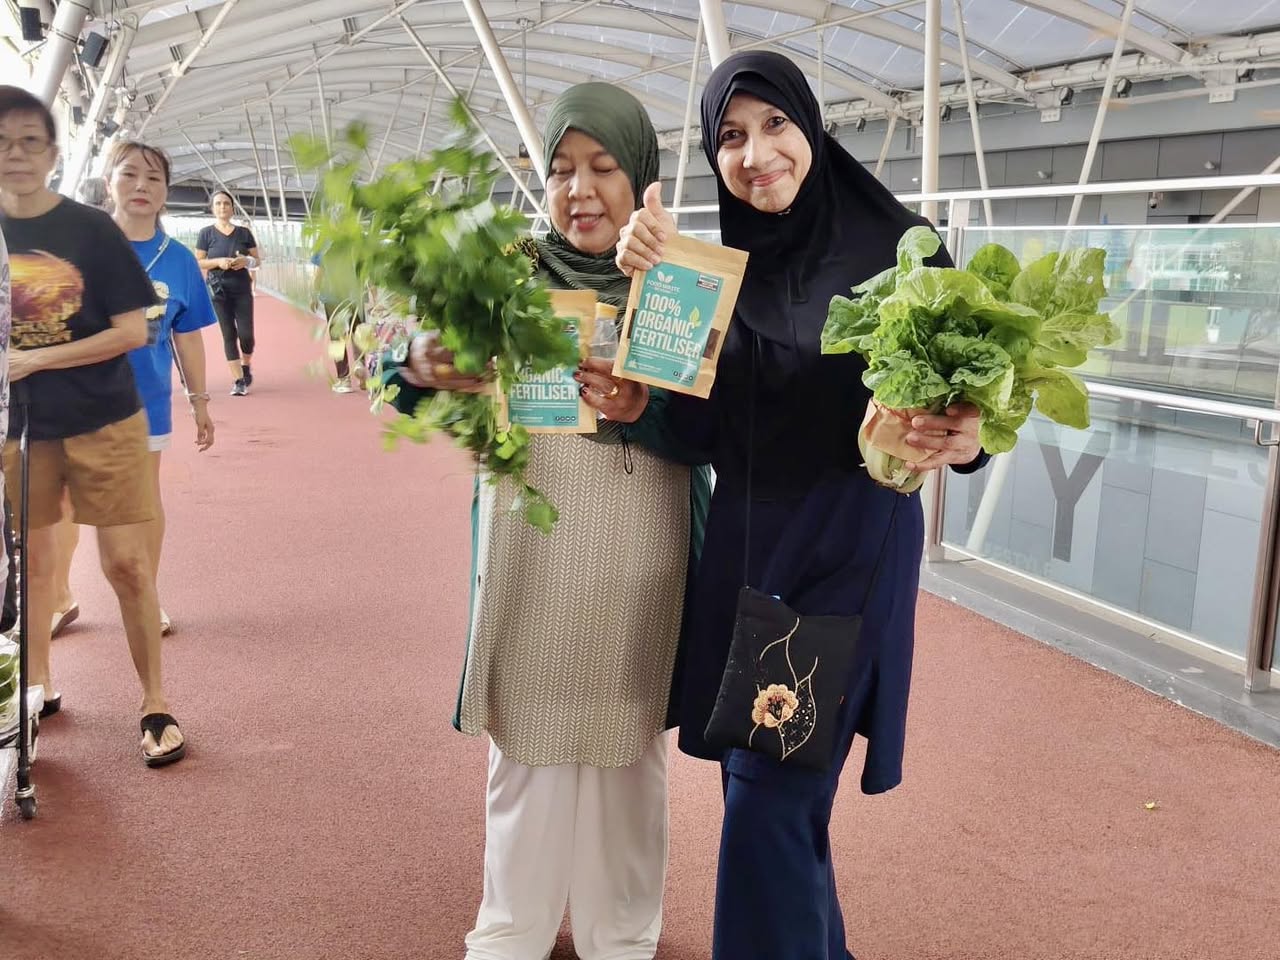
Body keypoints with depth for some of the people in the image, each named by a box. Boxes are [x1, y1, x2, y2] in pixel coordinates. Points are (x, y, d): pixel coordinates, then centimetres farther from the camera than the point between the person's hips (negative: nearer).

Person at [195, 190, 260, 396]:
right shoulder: (206, 233, 1)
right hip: (219, 290, -1)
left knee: (246, 333, -4)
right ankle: (238, 380, 2)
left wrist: (246, 261, -13)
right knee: (229, 334, -1)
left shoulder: (244, 232, 5)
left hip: (242, 289, 1)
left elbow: (257, 259, 9)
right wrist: (218, 261, -17)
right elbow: (198, 262, 0)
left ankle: (246, 366, 26)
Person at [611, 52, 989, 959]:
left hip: (853, 540, -5)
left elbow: (958, 389, -7)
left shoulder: (895, 243, -9)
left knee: (770, 795, -5)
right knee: (754, 773, 16)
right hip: (742, 539, 5)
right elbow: (698, 427, -4)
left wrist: (964, 440, -30)